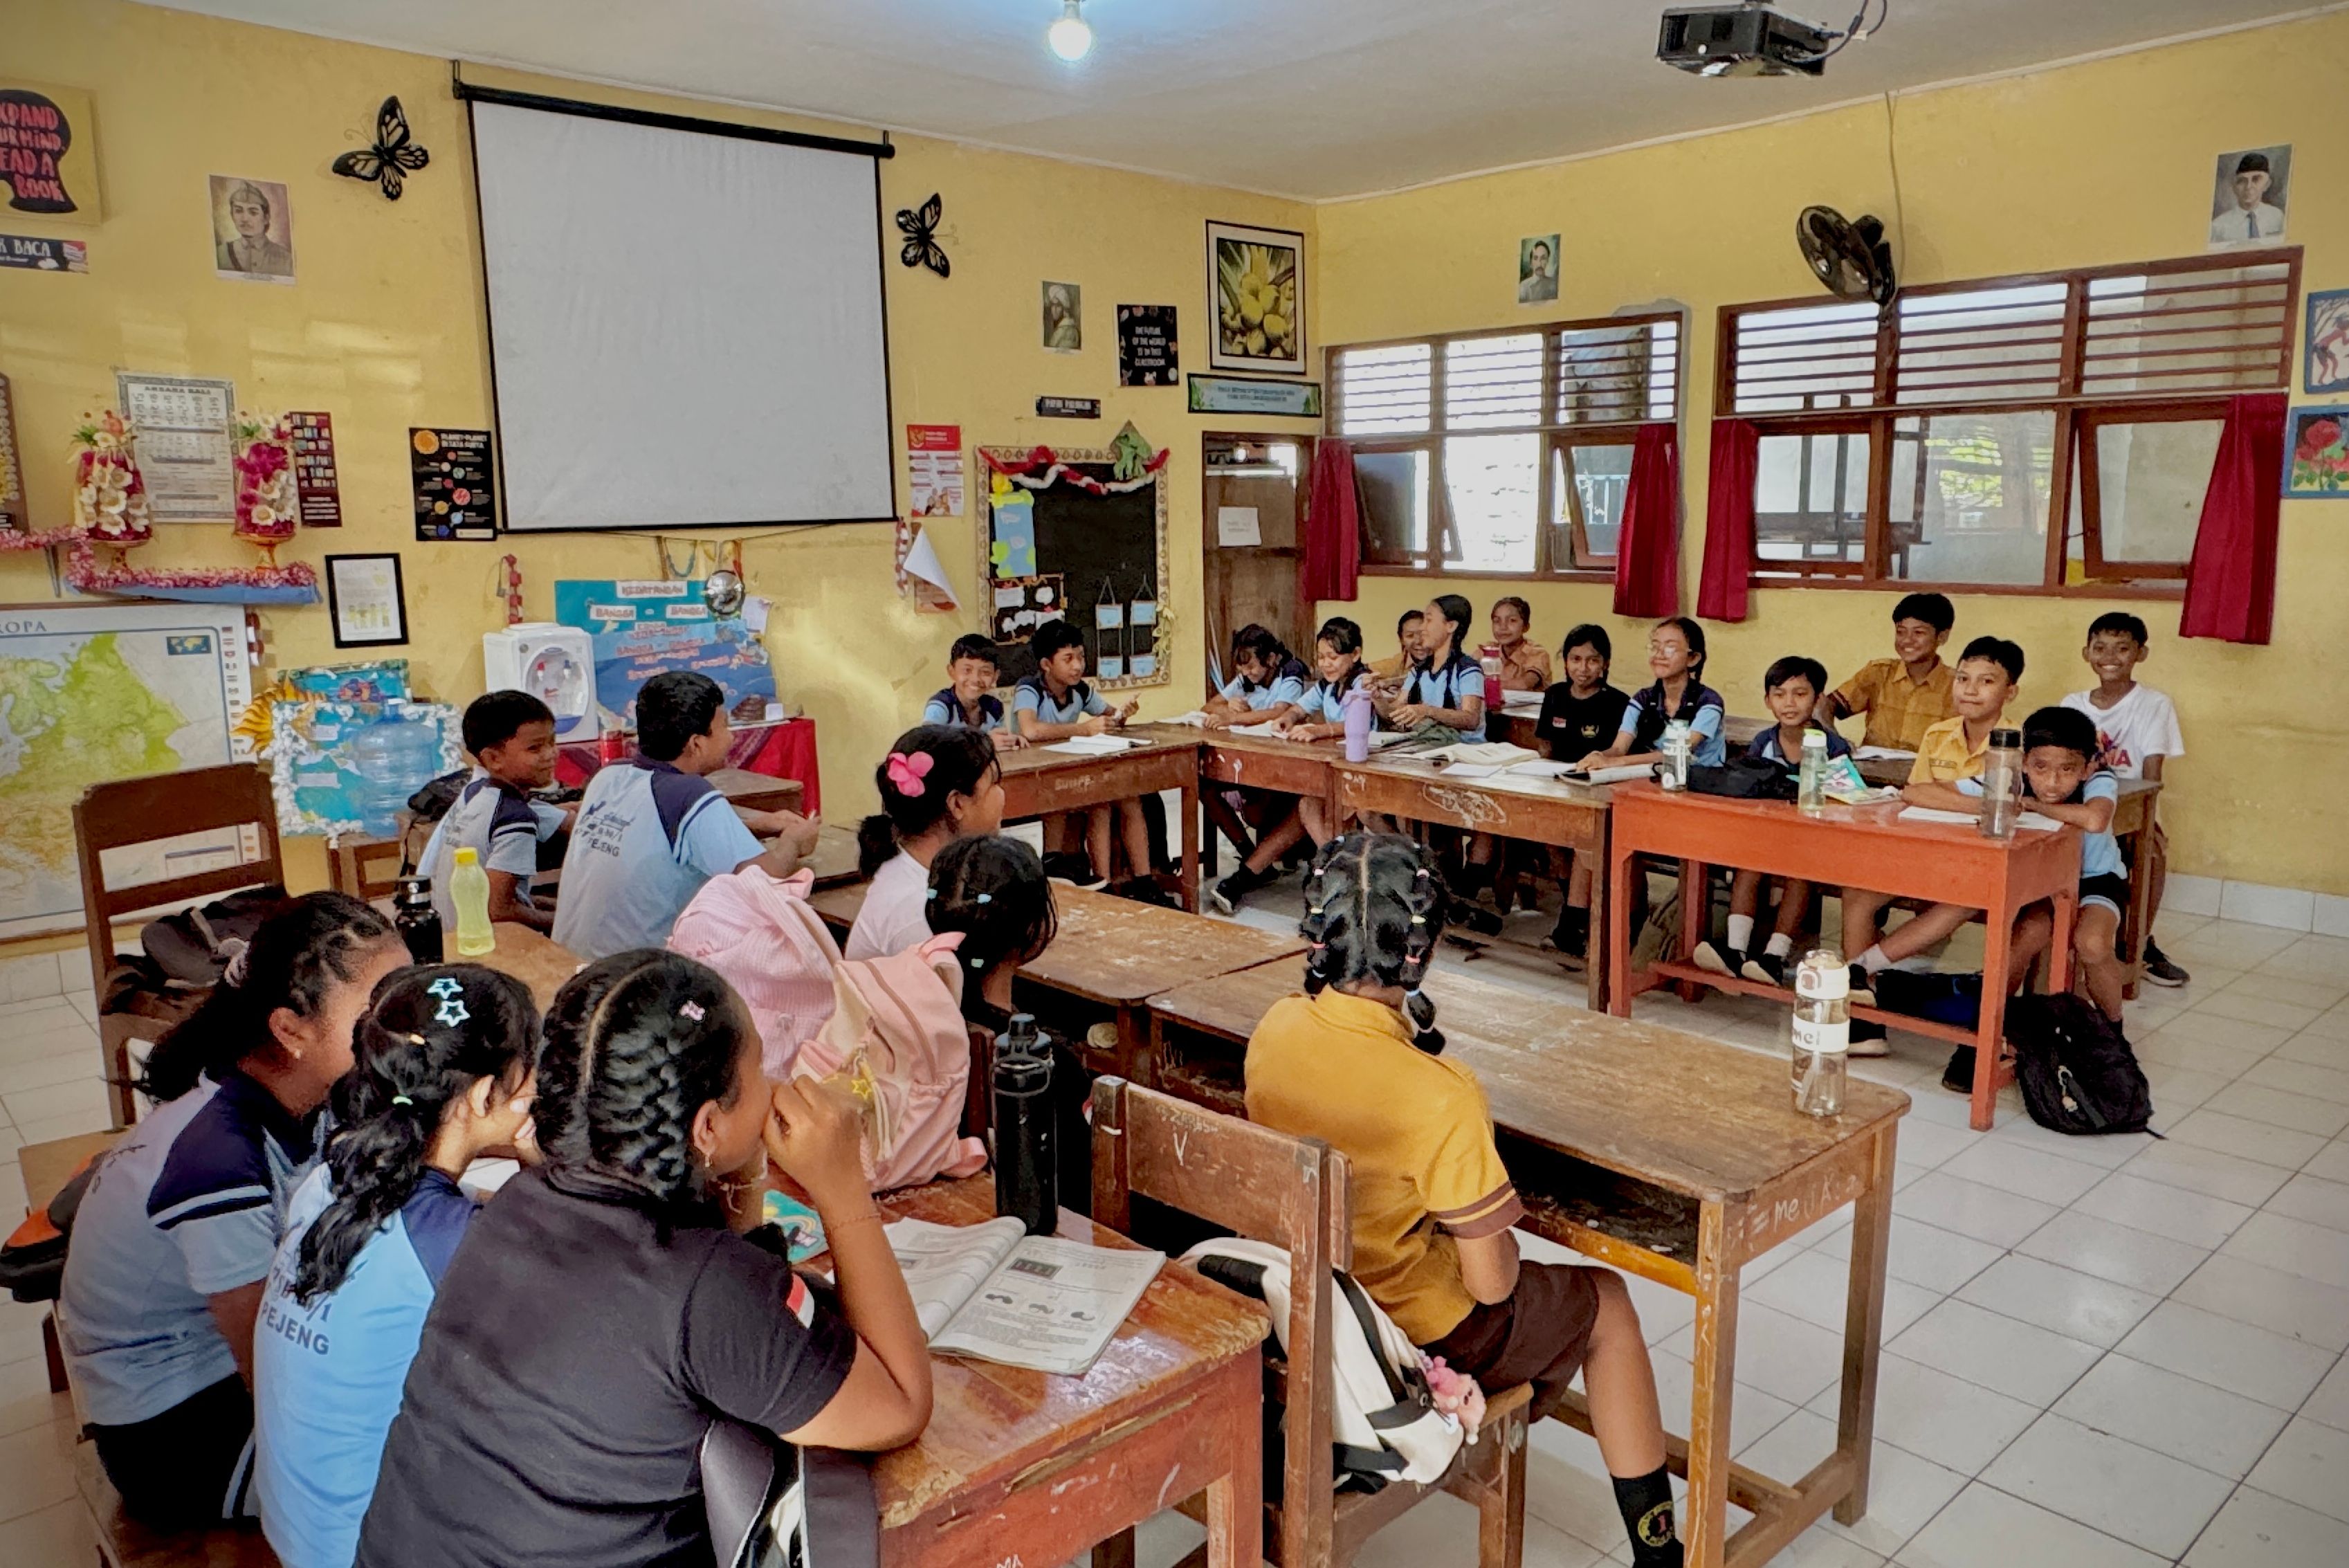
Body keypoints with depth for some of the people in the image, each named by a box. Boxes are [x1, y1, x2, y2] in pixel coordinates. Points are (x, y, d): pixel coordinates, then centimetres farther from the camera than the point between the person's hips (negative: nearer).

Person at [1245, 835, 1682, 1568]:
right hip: (1417, 1335, -6)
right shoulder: (1441, 1098, -33)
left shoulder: (1273, 1030, -14)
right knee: (1606, 1301, 20)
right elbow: (1491, 1282, -21)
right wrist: (1493, 1236, -1)